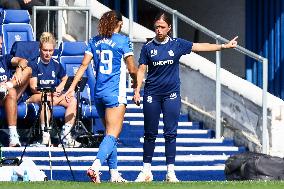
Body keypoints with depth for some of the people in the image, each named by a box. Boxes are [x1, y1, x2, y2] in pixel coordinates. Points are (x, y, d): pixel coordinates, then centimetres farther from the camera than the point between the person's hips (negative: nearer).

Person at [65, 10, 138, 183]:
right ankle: (96, 166, -30)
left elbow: (84, 65, 4)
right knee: (112, 134, -10)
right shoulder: (122, 40, -6)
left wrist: (72, 87, 4)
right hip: (116, 93, -6)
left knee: (111, 133, 16)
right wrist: (135, 82, 15)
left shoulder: (95, 41, 9)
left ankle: (114, 174, 16)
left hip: (99, 93, 6)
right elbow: (132, 69, -5)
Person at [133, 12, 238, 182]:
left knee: (170, 133, -3)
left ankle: (171, 172, 0)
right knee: (150, 133, 4)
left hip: (171, 94, 0)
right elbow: (141, 70, 3)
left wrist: (224, 46, -2)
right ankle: (146, 171, 11)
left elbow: (200, 47, 2)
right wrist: (137, 90, -6)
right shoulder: (148, 47, 2)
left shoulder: (177, 44, 2)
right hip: (152, 94, 0)